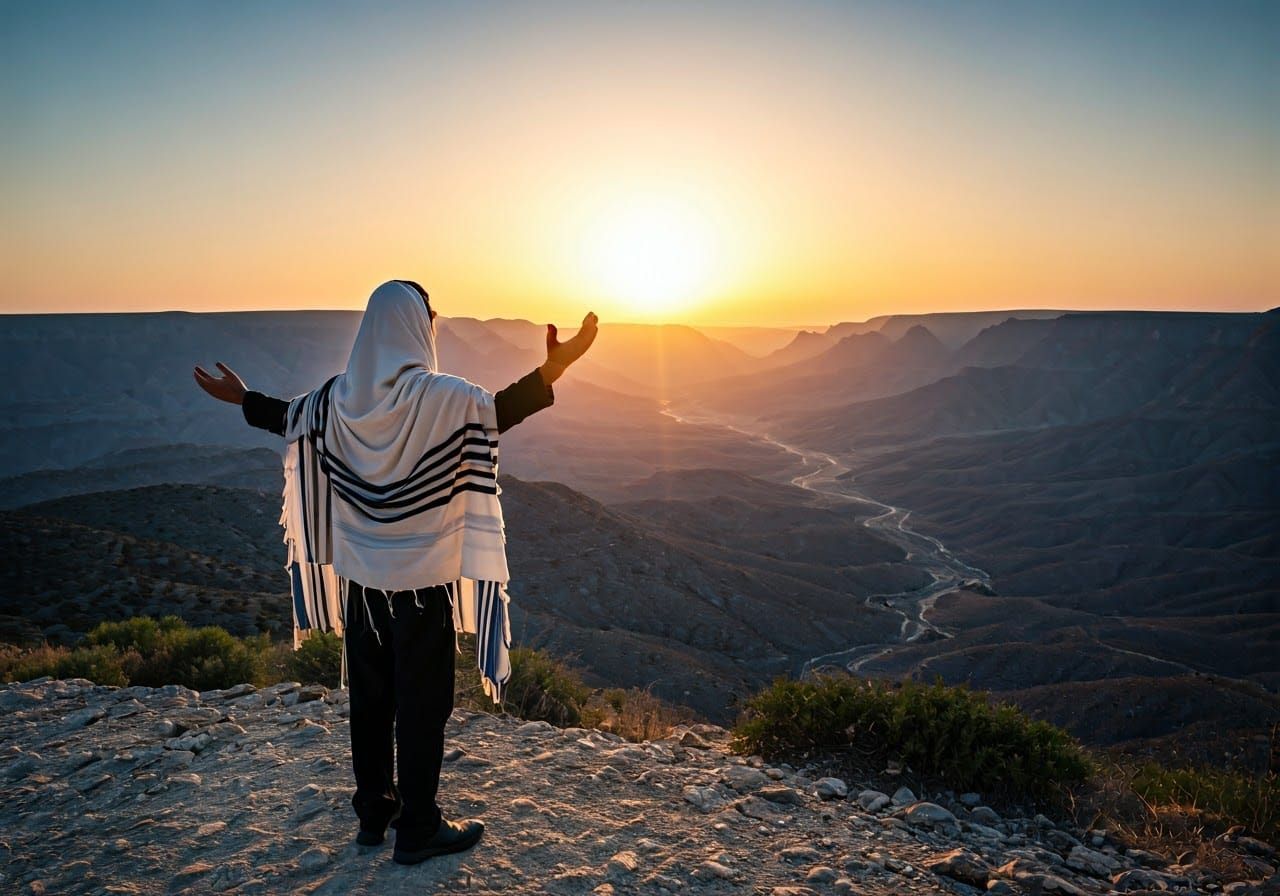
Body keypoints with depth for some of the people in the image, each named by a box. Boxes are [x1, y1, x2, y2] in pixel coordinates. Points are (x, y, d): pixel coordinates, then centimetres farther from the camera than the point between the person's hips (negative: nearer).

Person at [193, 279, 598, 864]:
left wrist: (242, 399, 34)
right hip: (423, 575, -5)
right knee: (421, 703, 6)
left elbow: (289, 419, 16)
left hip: (360, 573, 6)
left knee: (369, 696, 17)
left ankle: (372, 812, 32)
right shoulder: (442, 397, -18)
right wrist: (552, 370, -16)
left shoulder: (337, 398, 0)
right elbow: (500, 411, -11)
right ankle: (417, 830, 17)